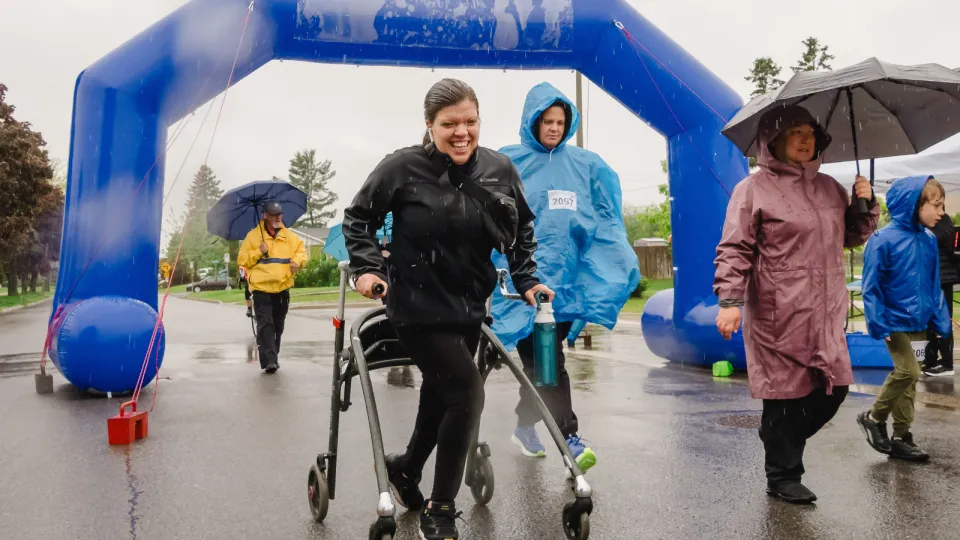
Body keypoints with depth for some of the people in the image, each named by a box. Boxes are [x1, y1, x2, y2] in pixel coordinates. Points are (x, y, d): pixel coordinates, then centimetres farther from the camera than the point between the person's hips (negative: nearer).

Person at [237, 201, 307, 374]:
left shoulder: (289, 236, 9)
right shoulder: (253, 235, 1)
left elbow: (301, 250, 8)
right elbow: (242, 259, 1)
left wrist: (297, 261, -13)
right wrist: (258, 252, -14)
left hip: (282, 288, 4)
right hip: (261, 288, -4)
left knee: (278, 326, 12)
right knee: (265, 324, -13)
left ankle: (273, 358, 26)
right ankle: (268, 361, -16)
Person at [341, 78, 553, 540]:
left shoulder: (499, 170, -5)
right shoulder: (403, 167, -15)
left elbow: (521, 228, 10)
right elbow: (358, 218, -2)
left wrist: (526, 278, 3)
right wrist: (366, 267, -13)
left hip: (469, 309, 6)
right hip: (418, 308, -5)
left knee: (440, 394, 20)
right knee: (467, 392, -13)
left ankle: (406, 468, 49)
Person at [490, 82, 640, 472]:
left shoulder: (586, 165, 9)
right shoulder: (508, 163, 1)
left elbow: (606, 221, 11)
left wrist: (622, 263, 1)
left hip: (566, 277, 3)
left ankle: (525, 428, 29)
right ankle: (569, 437, -1)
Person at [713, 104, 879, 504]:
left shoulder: (829, 186, 15)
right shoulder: (754, 189, -5)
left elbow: (853, 236, 25)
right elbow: (734, 250, -9)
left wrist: (866, 205, 6)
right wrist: (730, 300, -19)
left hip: (825, 314, 7)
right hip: (779, 316, -6)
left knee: (834, 388, 10)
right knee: (785, 391, 1)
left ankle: (780, 441, 34)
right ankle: (782, 477, 18)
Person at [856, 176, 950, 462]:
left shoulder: (929, 240, 4)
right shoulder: (884, 240, -15)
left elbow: (934, 286, 11)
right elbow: (870, 286, -14)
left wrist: (941, 321, 8)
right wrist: (878, 324, -17)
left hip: (918, 322, 7)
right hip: (895, 321, -6)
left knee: (906, 376, 11)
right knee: (908, 371, -15)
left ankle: (901, 438, 20)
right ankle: (874, 417, 8)